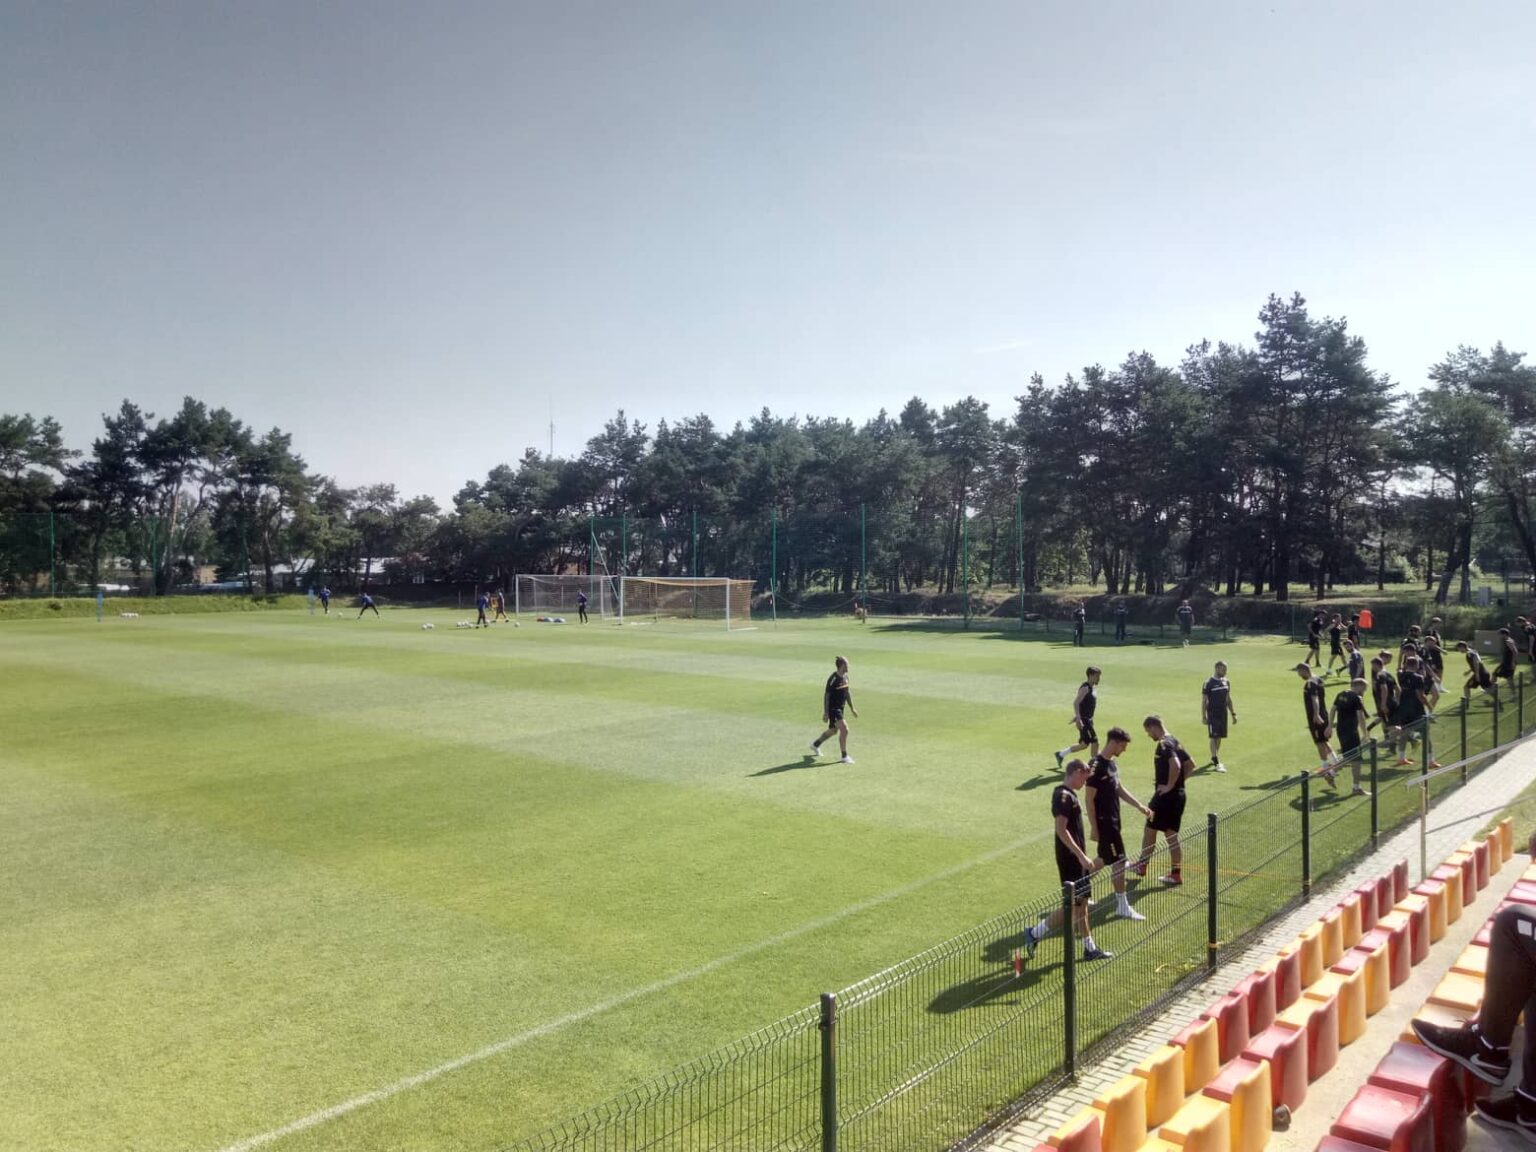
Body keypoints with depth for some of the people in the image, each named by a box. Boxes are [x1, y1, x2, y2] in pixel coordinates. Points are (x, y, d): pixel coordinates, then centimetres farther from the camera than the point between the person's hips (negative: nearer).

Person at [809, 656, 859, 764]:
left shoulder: (845, 677, 5)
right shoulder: (833, 679, -20)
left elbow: (847, 693, 17)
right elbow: (826, 695, -17)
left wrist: (852, 708, 18)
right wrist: (825, 713, -18)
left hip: (840, 708, 9)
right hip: (833, 709, -9)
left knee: (833, 730, 21)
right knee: (844, 729, -17)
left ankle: (815, 744, 44)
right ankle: (844, 757, -7)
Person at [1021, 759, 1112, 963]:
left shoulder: (1068, 794, 12)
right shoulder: (1063, 796, -19)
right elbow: (1061, 830, -26)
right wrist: (1082, 856, -26)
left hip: (1075, 858, 10)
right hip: (1070, 859, -10)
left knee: (1082, 902, 14)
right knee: (1073, 904, -4)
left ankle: (1089, 948, 22)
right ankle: (1035, 933, 6)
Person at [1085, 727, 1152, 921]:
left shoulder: (1111, 763, 8)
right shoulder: (1096, 766, -20)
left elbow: (1119, 789, 19)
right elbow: (1090, 800, -19)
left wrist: (1139, 806, 13)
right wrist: (1093, 827, -18)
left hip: (1113, 821, 10)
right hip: (1104, 823, -10)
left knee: (1105, 860, 18)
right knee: (1119, 862, -3)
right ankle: (1122, 907, 7)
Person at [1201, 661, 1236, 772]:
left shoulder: (1226, 682, 7)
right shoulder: (1209, 683, -11)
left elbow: (1228, 699, 15)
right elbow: (1204, 701, -9)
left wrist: (1233, 714, 13)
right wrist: (1203, 716, -12)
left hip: (1223, 713, 6)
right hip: (1213, 714, -6)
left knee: (1219, 737, 12)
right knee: (1214, 737, -7)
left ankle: (1214, 758, 26)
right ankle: (1216, 763, -7)